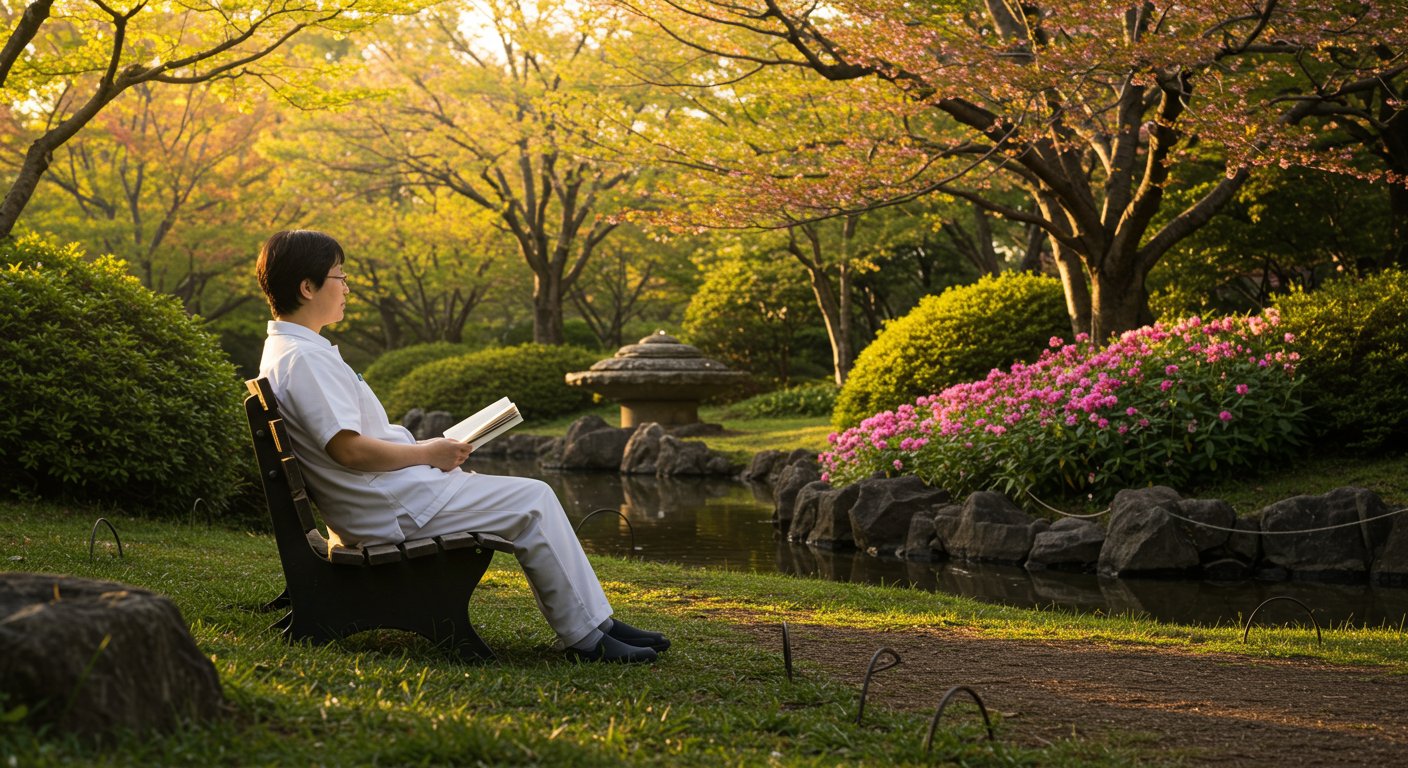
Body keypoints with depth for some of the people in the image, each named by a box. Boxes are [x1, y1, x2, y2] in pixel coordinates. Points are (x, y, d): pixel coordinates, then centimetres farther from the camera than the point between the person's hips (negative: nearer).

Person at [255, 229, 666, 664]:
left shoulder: (287, 351, 16)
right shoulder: (304, 359, -18)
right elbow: (348, 448, -25)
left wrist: (423, 449, 11)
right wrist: (427, 453, -13)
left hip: (377, 508, 11)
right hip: (393, 511, -11)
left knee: (531, 497, 13)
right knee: (533, 501, -8)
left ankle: (595, 624, 10)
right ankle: (586, 637, -3)